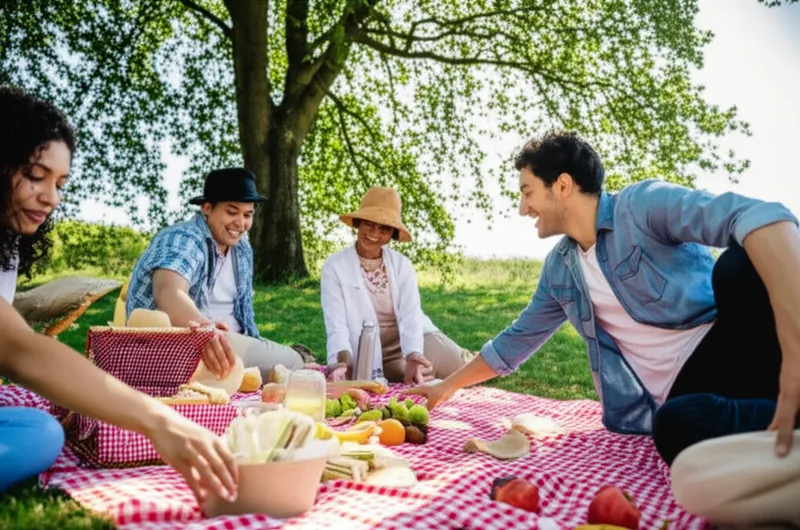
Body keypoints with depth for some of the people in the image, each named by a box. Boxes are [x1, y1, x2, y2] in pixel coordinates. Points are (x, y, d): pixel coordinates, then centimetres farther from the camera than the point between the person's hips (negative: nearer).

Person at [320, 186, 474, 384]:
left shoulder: (402, 264, -1)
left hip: (413, 341, 2)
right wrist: (344, 361, -36)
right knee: (420, 379, -26)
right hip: (373, 356, -2)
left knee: (457, 368, -20)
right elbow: (337, 325, -16)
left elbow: (411, 315, -14)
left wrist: (412, 356, -33)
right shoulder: (334, 267, -8)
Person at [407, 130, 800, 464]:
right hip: (682, 394, 5)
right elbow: (515, 342, 22)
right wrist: (445, 388, 24)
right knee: (675, 426, -33)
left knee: (744, 263, -34)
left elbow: (760, 216, -28)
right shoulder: (558, 269, 11)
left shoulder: (641, 205, -10)